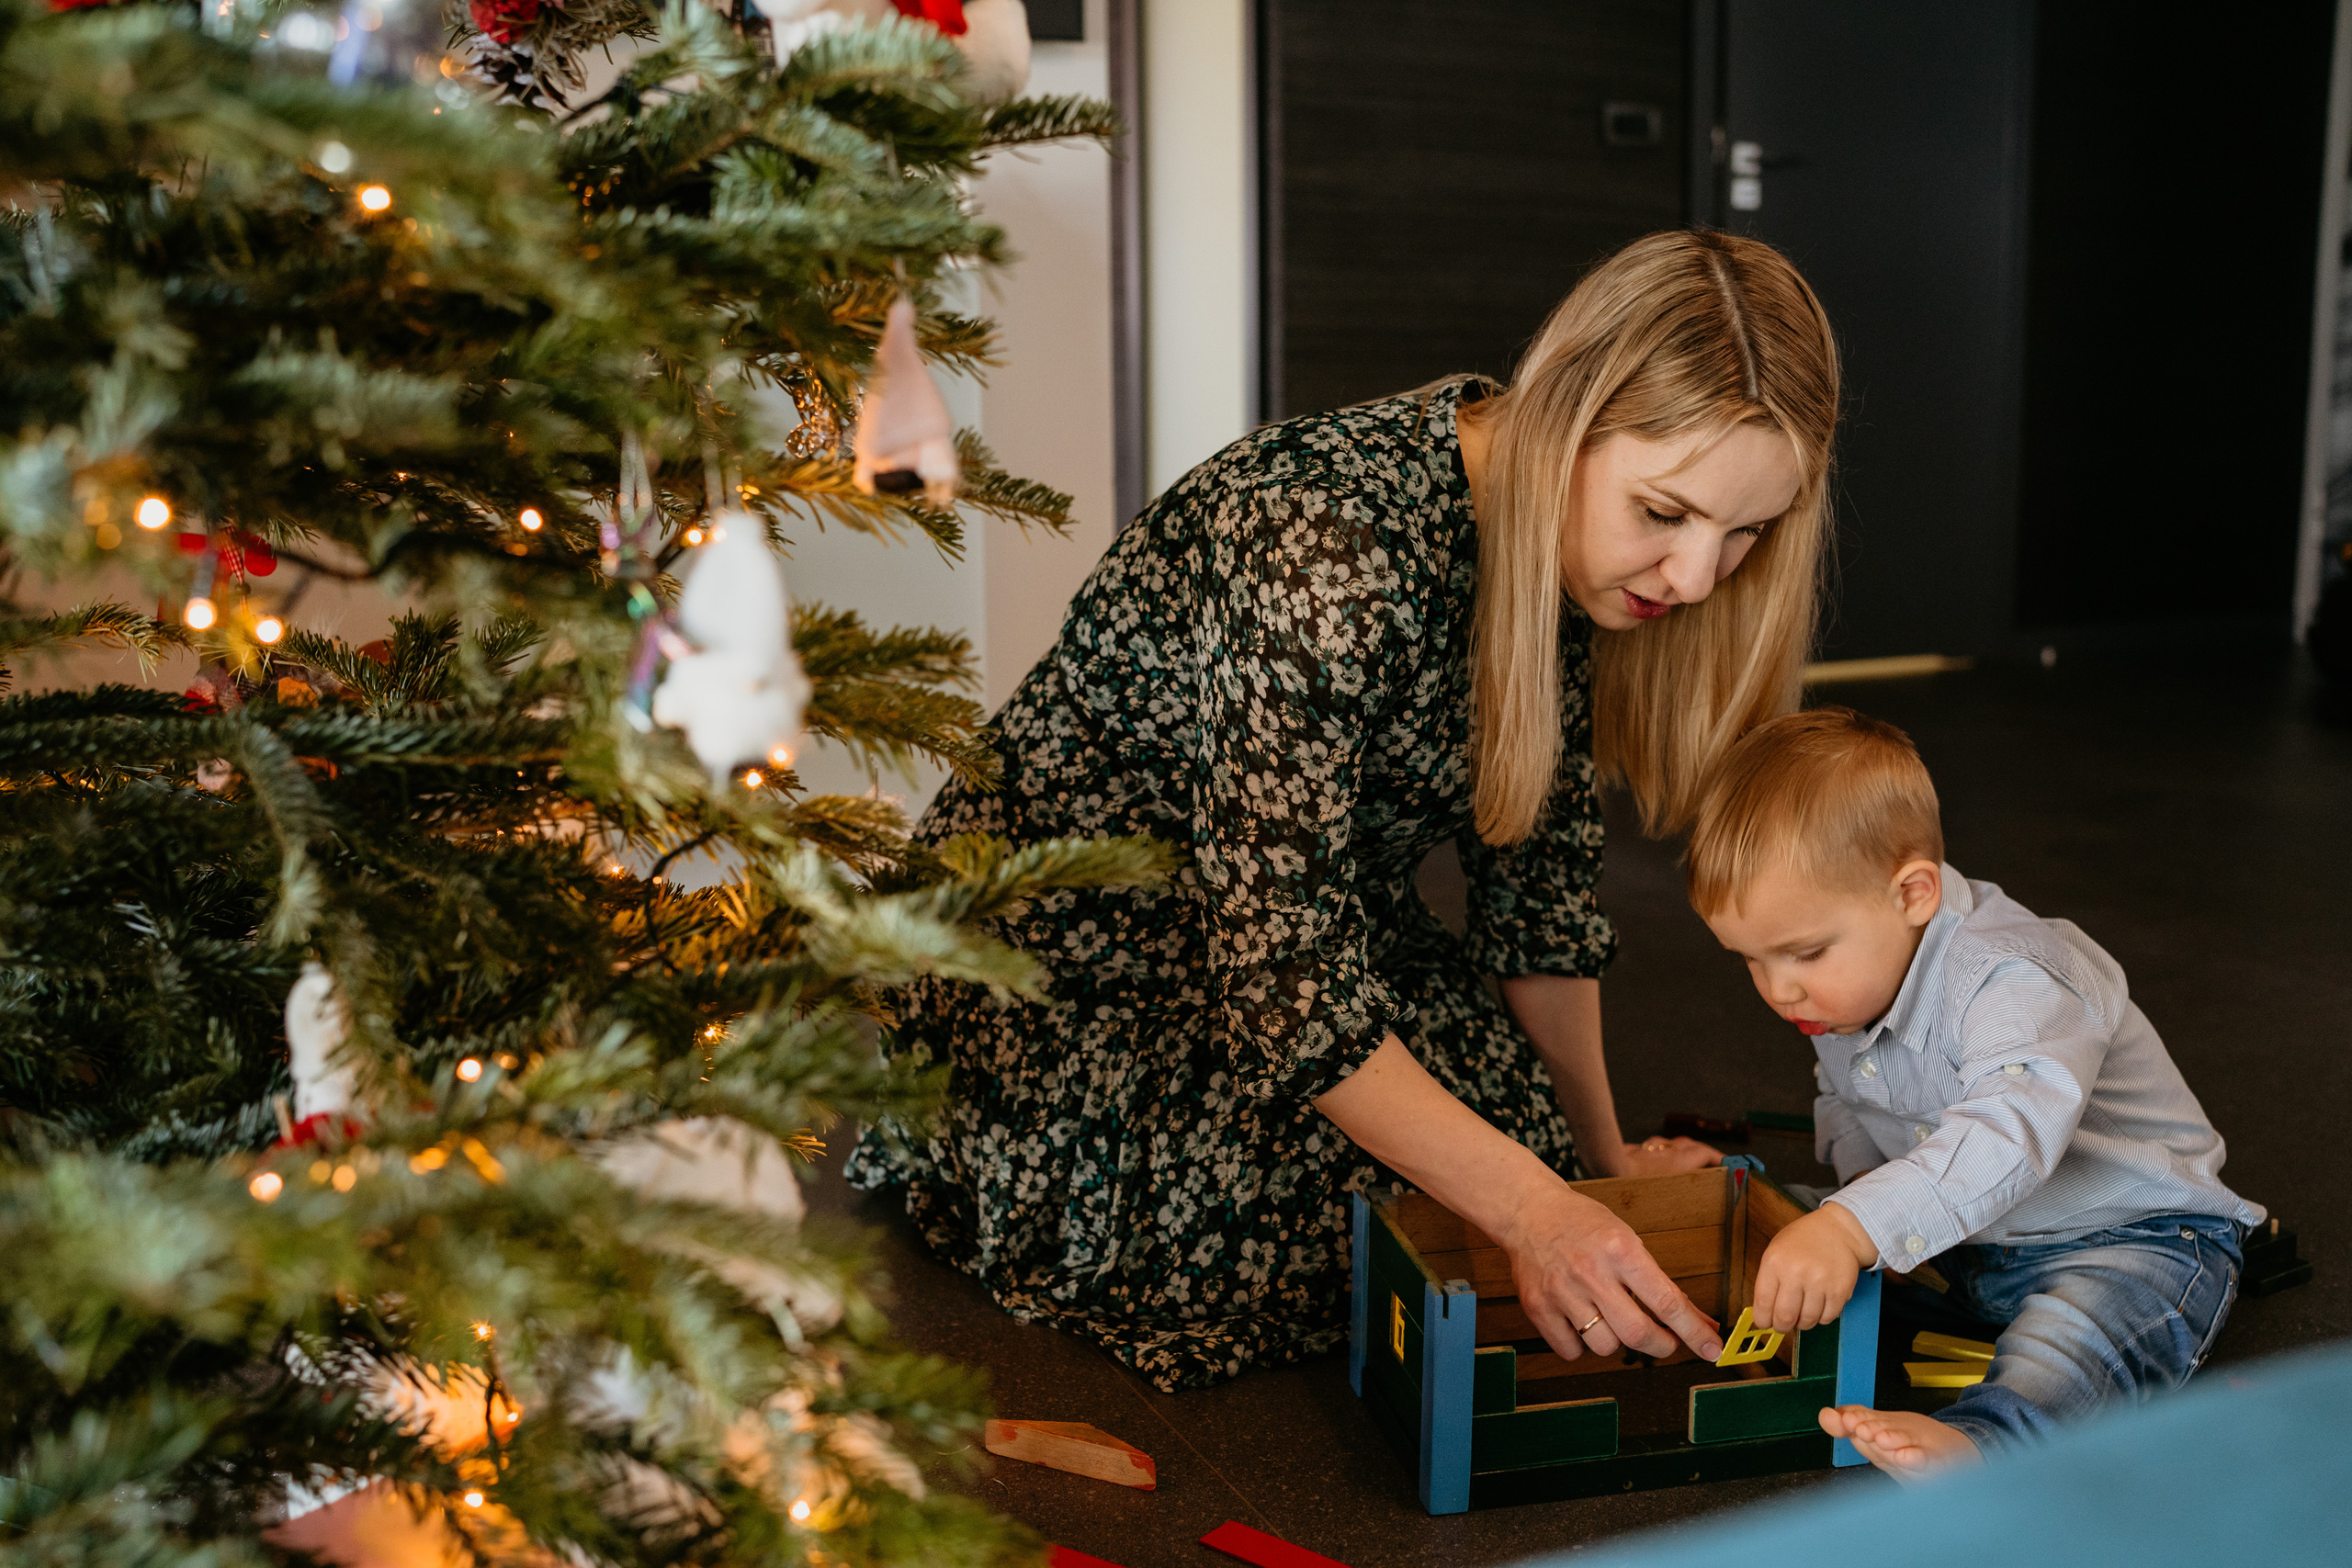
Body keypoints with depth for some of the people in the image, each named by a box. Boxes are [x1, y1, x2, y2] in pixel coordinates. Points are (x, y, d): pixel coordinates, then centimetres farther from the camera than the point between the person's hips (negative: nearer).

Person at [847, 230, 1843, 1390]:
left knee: (1515, 1116, -13)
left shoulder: (1560, 545, -7)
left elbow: (1542, 871, 3)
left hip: (1324, 933, 7)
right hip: (1066, 968, -7)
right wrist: (1529, 1207, -37)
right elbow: (1278, 970, -35)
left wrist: (1600, 1158, 6)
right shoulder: (1329, 542, -33)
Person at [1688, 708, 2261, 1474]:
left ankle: (1973, 1443, -62)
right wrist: (1863, 1183, -9)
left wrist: (1853, 1228, -60)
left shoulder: (2013, 981, -31)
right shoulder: (1844, 982, -3)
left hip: (2135, 1233, -9)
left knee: (2071, 1328, -41)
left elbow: (2010, 1136, -49)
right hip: (1962, 1242, 9)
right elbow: (1843, 1106, 15)